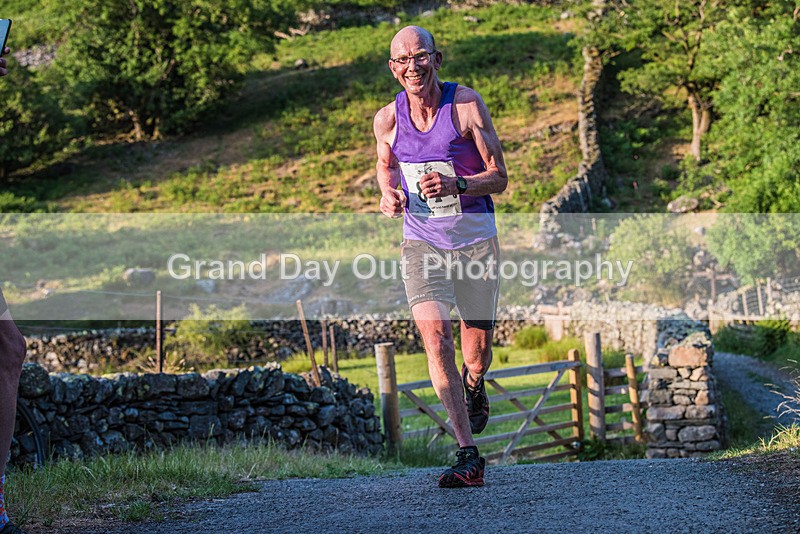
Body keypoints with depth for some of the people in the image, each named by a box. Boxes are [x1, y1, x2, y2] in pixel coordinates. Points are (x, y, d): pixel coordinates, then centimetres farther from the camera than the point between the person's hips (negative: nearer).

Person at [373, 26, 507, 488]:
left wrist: (456, 184, -27)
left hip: (475, 238, -1)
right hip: (421, 240, 1)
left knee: (478, 346, 7)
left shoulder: (466, 104, -11)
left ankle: (474, 385, 48)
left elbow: (499, 178, -8)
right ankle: (468, 457, -16)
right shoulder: (388, 118, -2)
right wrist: (389, 193, -2)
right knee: (435, 336, -17)